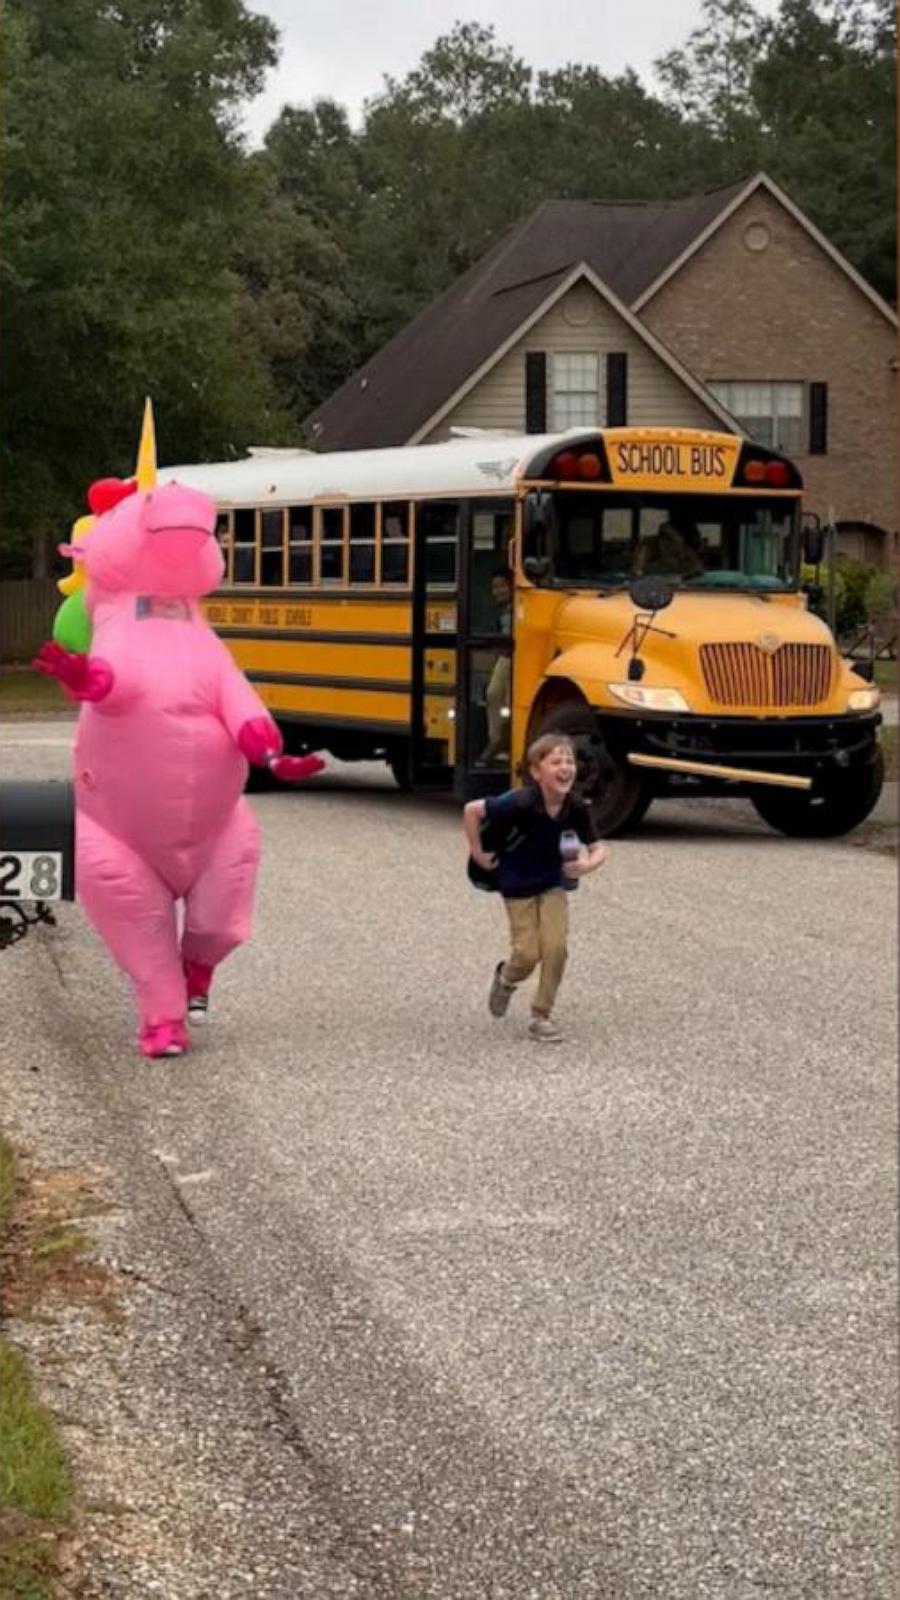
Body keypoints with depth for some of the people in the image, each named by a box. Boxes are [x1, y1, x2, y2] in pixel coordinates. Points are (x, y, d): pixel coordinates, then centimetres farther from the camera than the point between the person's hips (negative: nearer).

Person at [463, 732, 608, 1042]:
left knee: (555, 949, -9)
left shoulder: (575, 809, -15)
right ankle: (506, 979, 33)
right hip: (518, 886, -3)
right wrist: (478, 854, -14)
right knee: (528, 954, -4)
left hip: (553, 883, 3)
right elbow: (472, 810, -21)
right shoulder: (521, 804, -29)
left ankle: (541, 1016, 9)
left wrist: (589, 864, -25)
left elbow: (598, 847, -2)